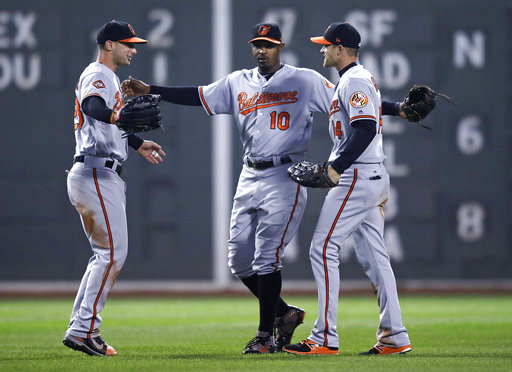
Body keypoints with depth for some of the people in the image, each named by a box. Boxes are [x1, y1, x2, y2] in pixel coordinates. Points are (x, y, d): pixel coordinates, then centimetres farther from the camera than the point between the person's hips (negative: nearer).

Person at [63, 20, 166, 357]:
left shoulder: (110, 79, 22)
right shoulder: (97, 76, -10)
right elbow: (91, 107, -34)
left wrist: (137, 143, 48)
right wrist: (118, 116, -53)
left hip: (104, 177, 11)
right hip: (96, 174, -11)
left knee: (106, 254, 12)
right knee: (113, 253, -13)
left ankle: (79, 329, 12)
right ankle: (86, 328, -15)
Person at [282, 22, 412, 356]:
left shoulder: (355, 81, -12)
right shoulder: (361, 79, 21)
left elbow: (365, 129, -24)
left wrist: (336, 166, -22)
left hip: (356, 178, -11)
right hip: (374, 178, 11)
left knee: (323, 250, -10)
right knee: (373, 256, 9)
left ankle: (325, 339, -12)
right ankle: (395, 337, 8)